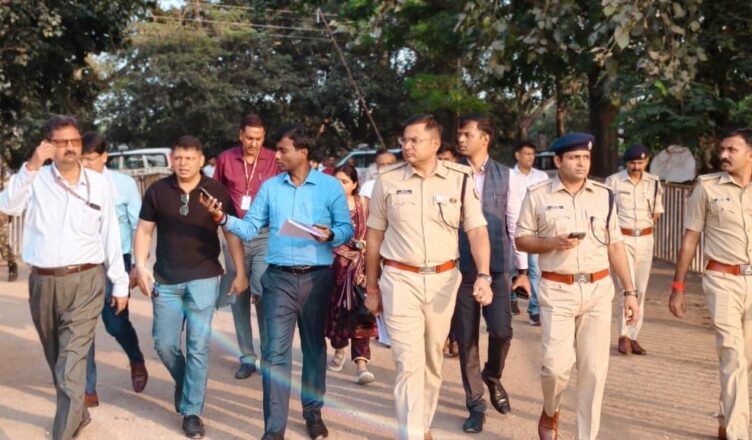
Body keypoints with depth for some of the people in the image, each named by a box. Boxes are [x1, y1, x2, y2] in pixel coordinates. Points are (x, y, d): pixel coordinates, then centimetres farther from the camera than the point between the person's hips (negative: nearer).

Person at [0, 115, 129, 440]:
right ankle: (77, 413, 40)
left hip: (84, 282, -2)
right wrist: (31, 166, -30)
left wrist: (120, 284, 5)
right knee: (57, 361, 18)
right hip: (42, 283, 2)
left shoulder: (99, 184, 1)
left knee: (71, 363, -10)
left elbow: (110, 235, 4)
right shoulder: (35, 179, 0)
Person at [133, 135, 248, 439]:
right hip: (166, 280, 2)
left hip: (203, 279, -2)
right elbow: (144, 230, 6)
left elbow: (232, 232, 2)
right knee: (164, 343, 7)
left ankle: (192, 411, 11)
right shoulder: (157, 191, 1)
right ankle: (183, 382, 38)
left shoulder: (216, 191, -3)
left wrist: (240, 272, -2)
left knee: (198, 346, -1)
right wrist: (140, 266, -7)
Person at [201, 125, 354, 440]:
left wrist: (330, 235, -24)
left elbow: (347, 229, -4)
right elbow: (250, 229, 4)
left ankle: (313, 412, 31)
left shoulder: (330, 186, -1)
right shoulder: (270, 187, 7)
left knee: (315, 347, 13)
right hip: (279, 277, 1)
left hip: (316, 277, -1)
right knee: (275, 351, -3)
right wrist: (224, 219, -12)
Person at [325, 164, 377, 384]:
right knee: (335, 308, 9)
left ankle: (361, 363, -13)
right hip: (334, 262, 1)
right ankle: (339, 350, 34)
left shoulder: (365, 205, 4)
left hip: (358, 264, -1)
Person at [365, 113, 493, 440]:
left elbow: (477, 231, -1)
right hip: (400, 280, -1)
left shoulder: (459, 179, -2)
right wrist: (371, 288, 8)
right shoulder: (387, 181, -1)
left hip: (444, 279, 2)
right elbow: (374, 236, 6)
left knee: (432, 360, 15)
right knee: (409, 362, -6)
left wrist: (483, 275, -15)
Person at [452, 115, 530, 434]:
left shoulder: (505, 175, 4)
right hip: (460, 268, 0)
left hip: (497, 267, 0)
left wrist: (523, 269, 4)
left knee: (501, 331, -9)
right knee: (466, 339, 5)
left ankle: (493, 377, 25)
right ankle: (476, 405, 20)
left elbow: (514, 224, 5)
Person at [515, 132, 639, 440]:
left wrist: (629, 291, 6)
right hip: (556, 291, -2)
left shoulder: (603, 195, 7)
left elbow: (615, 245, 9)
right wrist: (553, 243, -16)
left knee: (594, 369, 4)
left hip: (598, 290, 3)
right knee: (557, 365, -8)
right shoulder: (538, 195, -1)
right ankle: (550, 412, 25)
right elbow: (521, 240, 3)